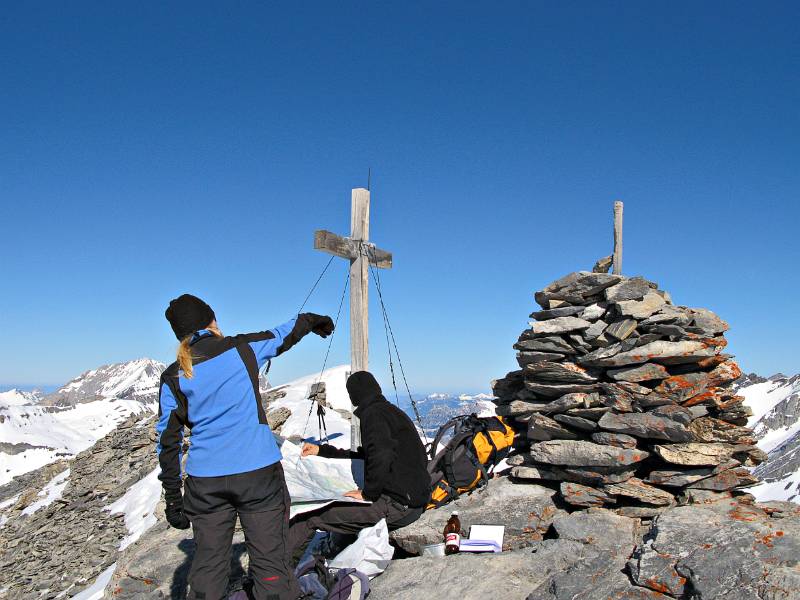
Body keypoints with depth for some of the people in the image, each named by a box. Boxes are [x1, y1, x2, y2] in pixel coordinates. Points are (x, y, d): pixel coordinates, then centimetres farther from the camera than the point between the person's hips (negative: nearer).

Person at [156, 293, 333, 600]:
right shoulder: (241, 348, -2)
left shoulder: (173, 377, 2)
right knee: (270, 560, 6)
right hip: (258, 471, -2)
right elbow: (283, 335, 16)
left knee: (208, 563, 16)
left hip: (206, 481, 2)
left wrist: (173, 497, 11)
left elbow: (168, 440, 3)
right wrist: (313, 320, 36)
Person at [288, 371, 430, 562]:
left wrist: (368, 493, -14)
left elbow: (381, 457, -27)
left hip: (396, 505, -10)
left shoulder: (372, 414, -9)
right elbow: (365, 455, 29)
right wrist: (322, 450, 31)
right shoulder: (391, 411, 20)